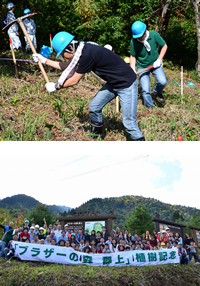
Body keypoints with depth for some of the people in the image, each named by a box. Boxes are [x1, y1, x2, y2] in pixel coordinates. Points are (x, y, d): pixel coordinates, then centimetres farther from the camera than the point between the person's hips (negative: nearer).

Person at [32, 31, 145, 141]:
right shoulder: (82, 50, 1)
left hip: (127, 84, -9)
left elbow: (74, 80, -19)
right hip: (113, 83, 9)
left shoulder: (87, 55, -27)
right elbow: (69, 67, 16)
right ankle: (96, 136, 29)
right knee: (94, 107, 12)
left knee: (129, 122, -9)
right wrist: (45, 60, 17)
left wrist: (56, 87, -4)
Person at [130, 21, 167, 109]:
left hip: (155, 64, 1)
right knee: (145, 90, -7)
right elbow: (133, 56, -6)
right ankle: (149, 106, 19)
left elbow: (164, 46, -4)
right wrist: (133, 69, -18)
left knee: (163, 82, -18)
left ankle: (156, 92, 17)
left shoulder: (154, 35, -18)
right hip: (142, 66, -1)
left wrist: (159, 59, -10)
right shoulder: (133, 41, -19)